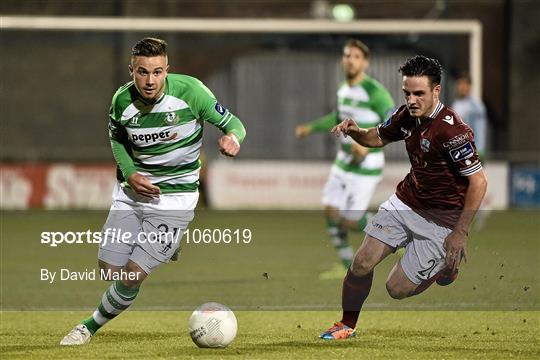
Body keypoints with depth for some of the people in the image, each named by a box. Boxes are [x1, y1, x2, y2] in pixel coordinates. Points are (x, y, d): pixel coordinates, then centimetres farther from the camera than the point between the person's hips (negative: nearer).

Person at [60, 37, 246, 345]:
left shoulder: (189, 91, -19)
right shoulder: (122, 101, -10)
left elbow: (233, 124, -8)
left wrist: (232, 137, -33)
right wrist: (129, 173, -6)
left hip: (175, 196, -4)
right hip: (133, 191, 4)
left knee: (132, 276, -10)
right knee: (110, 271, 4)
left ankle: (92, 326, 15)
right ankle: (165, 247, 32)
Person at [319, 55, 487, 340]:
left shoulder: (452, 131, -27)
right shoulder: (407, 116, -3)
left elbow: (478, 182, -23)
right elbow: (378, 137, 17)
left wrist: (460, 233, -21)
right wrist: (354, 131, -6)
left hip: (441, 217, -6)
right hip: (405, 202, 6)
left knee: (397, 289, -4)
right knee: (362, 264, -4)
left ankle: (448, 266, 23)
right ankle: (347, 326, 19)